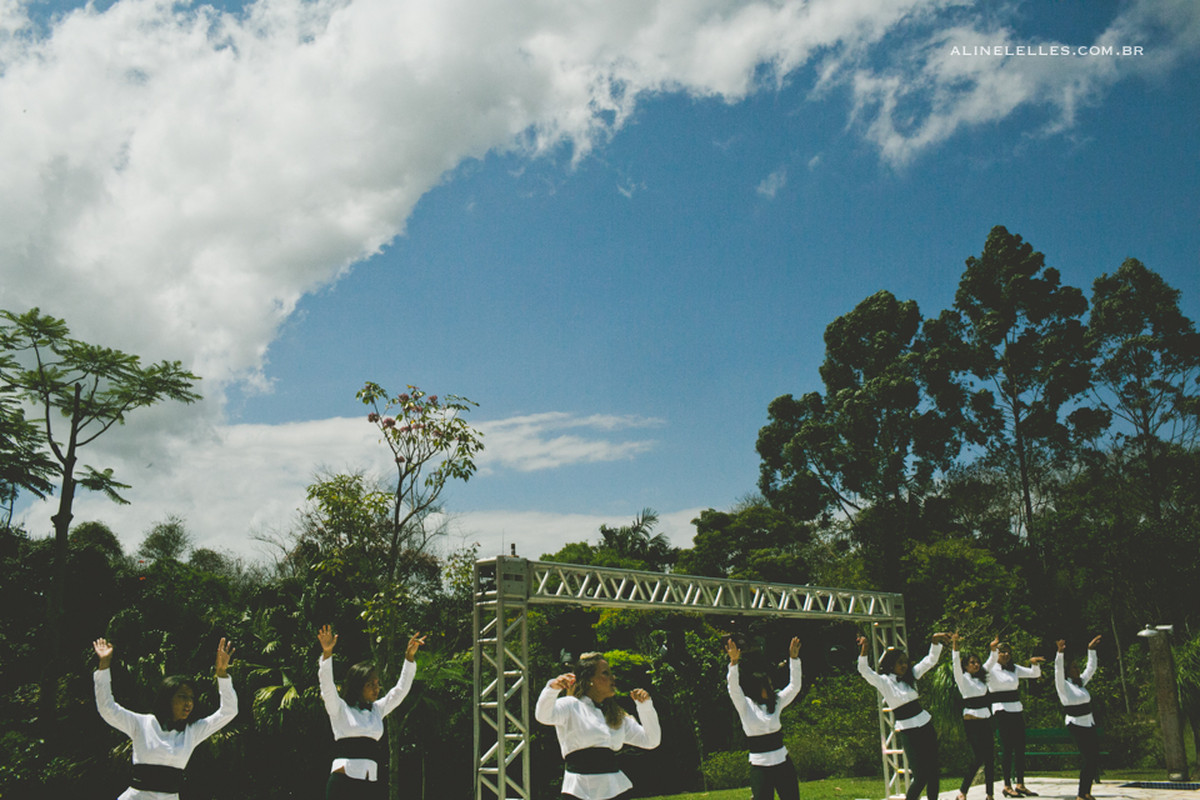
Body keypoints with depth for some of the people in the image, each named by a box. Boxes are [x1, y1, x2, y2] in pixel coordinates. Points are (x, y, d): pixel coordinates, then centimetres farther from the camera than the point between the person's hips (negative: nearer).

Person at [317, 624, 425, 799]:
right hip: (343, 783, -5)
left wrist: (410, 656, 10)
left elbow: (401, 690, 19)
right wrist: (327, 652, -23)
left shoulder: (377, 710, 18)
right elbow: (327, 685, -10)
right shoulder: (339, 709, 4)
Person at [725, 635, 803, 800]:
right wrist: (734, 662, -33)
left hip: (783, 763, 4)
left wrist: (794, 658, -8)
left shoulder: (776, 703, 7)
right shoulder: (745, 706, -4)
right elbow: (733, 687, -19)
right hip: (760, 766, -4)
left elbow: (794, 686, 2)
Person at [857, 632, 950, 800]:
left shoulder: (911, 676, 10)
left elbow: (930, 660, 11)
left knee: (933, 771, 6)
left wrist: (935, 641, -4)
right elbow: (864, 671, -21)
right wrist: (864, 650, -35)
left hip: (926, 726, 6)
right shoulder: (884, 682, -6)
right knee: (920, 775, -9)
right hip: (907, 731, -6)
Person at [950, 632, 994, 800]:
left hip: (985, 721, 7)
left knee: (990, 757, 2)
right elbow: (956, 664, -19)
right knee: (978, 758, -13)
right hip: (971, 722, -7)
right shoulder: (963, 679, -3)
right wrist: (954, 645, -29)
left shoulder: (981, 678, 15)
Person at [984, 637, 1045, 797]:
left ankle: (1020, 784, 10)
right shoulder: (990, 669, -4)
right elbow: (989, 664, -28)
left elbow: (1035, 673, 11)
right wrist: (993, 650, -47)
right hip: (1001, 710, -6)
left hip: (1017, 710, 6)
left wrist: (1034, 663, -10)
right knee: (1007, 747, -8)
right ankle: (1007, 785, -4)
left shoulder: (1014, 669, 15)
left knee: (1020, 747, 4)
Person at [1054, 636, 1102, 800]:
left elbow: (1091, 668, 22)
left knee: (1095, 759, 4)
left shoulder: (1081, 683, 16)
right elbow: (1058, 670, -21)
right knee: (1089, 759, -11)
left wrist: (1091, 649, 18)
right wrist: (1060, 652, -32)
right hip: (1076, 725, -8)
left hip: (1089, 725, 8)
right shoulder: (1063, 685, -5)